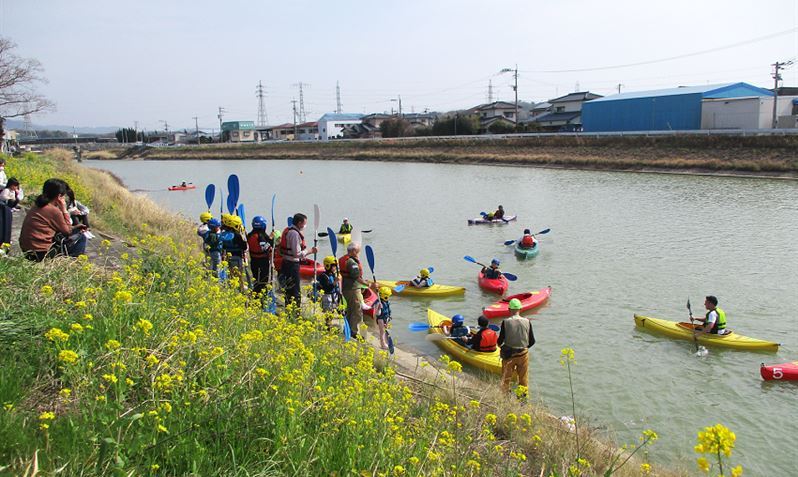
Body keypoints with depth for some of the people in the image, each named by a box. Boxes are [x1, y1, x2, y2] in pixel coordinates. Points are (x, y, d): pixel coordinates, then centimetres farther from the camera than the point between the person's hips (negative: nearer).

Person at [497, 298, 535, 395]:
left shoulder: (506, 322, -15)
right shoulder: (527, 322, -9)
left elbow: (500, 341, -10)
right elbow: (532, 341, -2)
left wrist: (499, 343, 14)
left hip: (509, 354, -1)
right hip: (523, 354, 1)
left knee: (506, 378, 15)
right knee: (523, 379, 18)